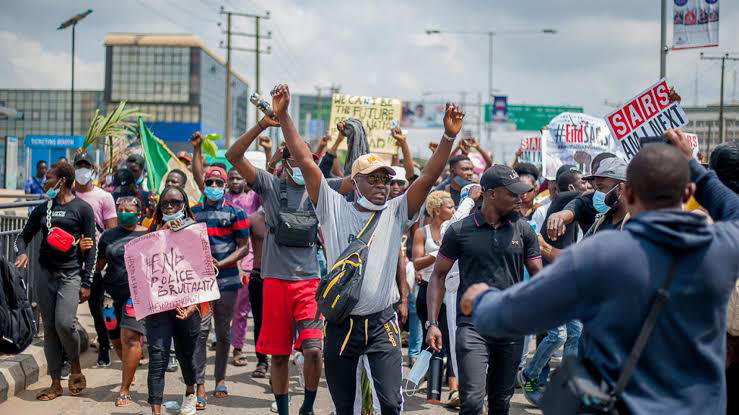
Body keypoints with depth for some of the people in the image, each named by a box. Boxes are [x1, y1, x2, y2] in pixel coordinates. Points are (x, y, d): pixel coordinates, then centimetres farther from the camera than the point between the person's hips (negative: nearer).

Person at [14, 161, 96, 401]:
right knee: (49, 328, 4)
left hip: (70, 274, -5)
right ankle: (56, 384, 11)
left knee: (64, 323, -19)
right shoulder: (42, 209, 11)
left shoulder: (82, 209, -2)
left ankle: (76, 367, 8)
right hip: (45, 273, 5)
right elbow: (24, 236, 17)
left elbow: (90, 247, -3)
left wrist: (86, 283, -8)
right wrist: (21, 252, -8)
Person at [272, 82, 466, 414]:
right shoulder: (334, 208, 0)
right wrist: (283, 116, -13)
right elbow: (305, 162, -6)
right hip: (341, 323, 0)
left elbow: (428, 177, -10)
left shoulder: (396, 213, 2)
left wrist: (449, 137, -23)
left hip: (381, 323, 0)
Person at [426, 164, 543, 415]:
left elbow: (537, 274, 6)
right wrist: (432, 323, -5)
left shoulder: (523, 229, 4)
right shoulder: (460, 231, -2)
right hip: (472, 326, -3)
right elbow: (438, 275, 3)